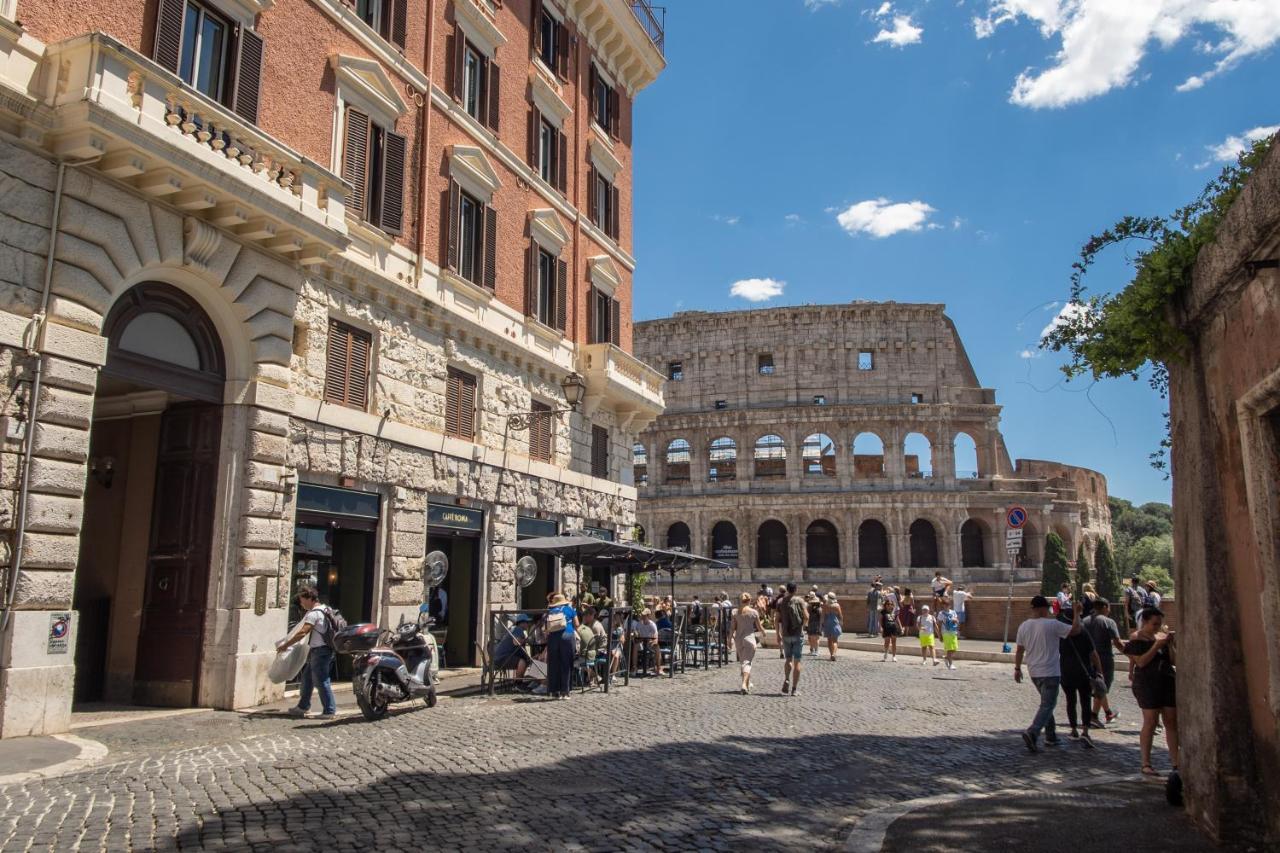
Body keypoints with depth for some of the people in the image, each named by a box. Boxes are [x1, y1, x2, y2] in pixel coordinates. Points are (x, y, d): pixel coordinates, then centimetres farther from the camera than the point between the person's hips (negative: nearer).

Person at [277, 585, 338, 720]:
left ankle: (330, 711, -2)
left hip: (319, 651, -10)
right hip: (319, 650, 10)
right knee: (307, 677, 18)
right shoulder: (324, 609, 14)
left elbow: (302, 633, -21)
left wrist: (285, 645, -15)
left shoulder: (313, 613, -17)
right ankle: (302, 707, 26)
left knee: (321, 681, -5)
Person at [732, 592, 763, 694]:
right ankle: (744, 684, -22)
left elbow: (733, 627, 1)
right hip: (749, 638, -4)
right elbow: (759, 627, 0)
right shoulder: (754, 612, -6)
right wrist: (763, 633, 21)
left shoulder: (736, 612, 1)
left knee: (741, 661, 18)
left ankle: (747, 684, 30)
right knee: (747, 662, -4)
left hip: (738, 639, 4)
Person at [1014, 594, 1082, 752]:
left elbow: (1019, 650, 9)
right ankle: (1032, 733, -21)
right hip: (1050, 672, -7)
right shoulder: (1052, 624, -15)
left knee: (1047, 703, 22)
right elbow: (1075, 629, -10)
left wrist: (1017, 669, 17)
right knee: (1047, 705, -5)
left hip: (1034, 672, 7)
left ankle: (1051, 735, 26)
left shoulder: (1023, 626, 3)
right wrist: (1077, 613, 6)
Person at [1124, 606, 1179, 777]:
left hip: (1168, 682, 6)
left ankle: (1175, 761, 11)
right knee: (1150, 722, -5)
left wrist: (1170, 644, -6)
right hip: (1147, 684, -6)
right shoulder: (1137, 639, -5)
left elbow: (1173, 660, 9)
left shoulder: (1162, 636, 12)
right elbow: (1141, 662, -15)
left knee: (1172, 722, 4)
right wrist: (1156, 646, -16)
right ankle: (1146, 764, 1)